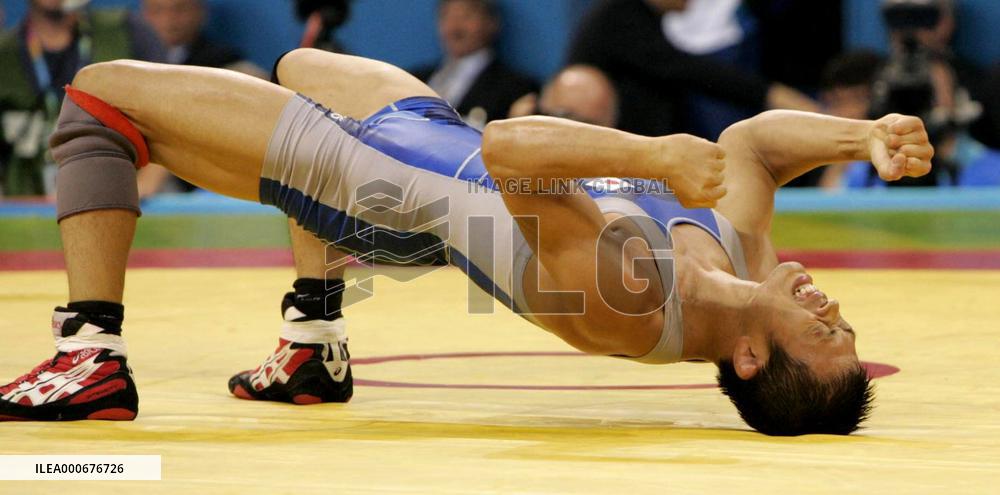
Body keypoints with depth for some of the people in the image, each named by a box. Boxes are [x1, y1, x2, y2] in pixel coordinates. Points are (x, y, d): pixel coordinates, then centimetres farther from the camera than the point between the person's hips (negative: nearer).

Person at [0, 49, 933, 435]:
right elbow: (753, 139, -2)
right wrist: (866, 137, -16)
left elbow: (509, 152, -47)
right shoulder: (739, 244, -19)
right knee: (300, 64, 37)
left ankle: (91, 358, 5)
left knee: (100, 97, -1)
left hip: (385, 186, -8)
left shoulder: (621, 299, -39)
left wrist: (655, 154, -54)